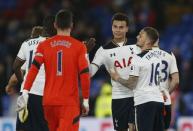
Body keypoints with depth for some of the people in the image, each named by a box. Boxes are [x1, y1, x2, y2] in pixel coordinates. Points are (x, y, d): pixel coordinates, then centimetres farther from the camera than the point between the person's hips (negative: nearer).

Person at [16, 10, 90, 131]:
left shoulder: (44, 45, 5)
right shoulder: (79, 47, -1)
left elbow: (34, 69, -5)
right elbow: (85, 74, -6)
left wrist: (25, 93, -8)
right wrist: (86, 100, 2)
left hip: (49, 101, 4)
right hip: (70, 102, -4)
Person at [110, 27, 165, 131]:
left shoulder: (137, 58, -13)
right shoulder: (158, 56, 9)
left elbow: (131, 84, -10)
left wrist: (117, 78, 4)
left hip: (144, 101, -7)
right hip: (158, 100, 7)